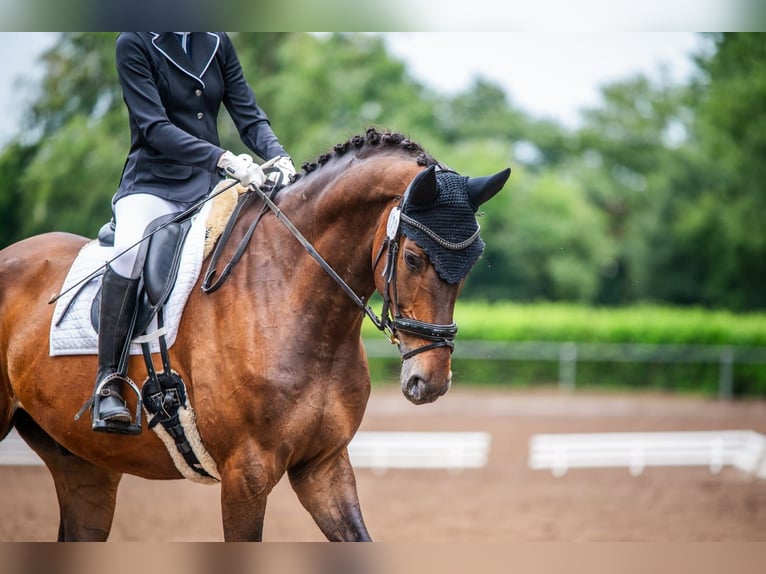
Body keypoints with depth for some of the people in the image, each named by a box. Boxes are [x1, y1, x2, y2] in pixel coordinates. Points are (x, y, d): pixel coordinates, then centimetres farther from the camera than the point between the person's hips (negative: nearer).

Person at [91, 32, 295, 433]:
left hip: (210, 187, 5)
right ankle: (108, 381, -27)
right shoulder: (134, 43, -5)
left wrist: (278, 157, -15)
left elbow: (250, 117, 7)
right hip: (153, 184, -5)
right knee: (130, 249, -35)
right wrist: (224, 159, -28)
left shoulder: (218, 43, 11)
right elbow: (154, 127, -15)